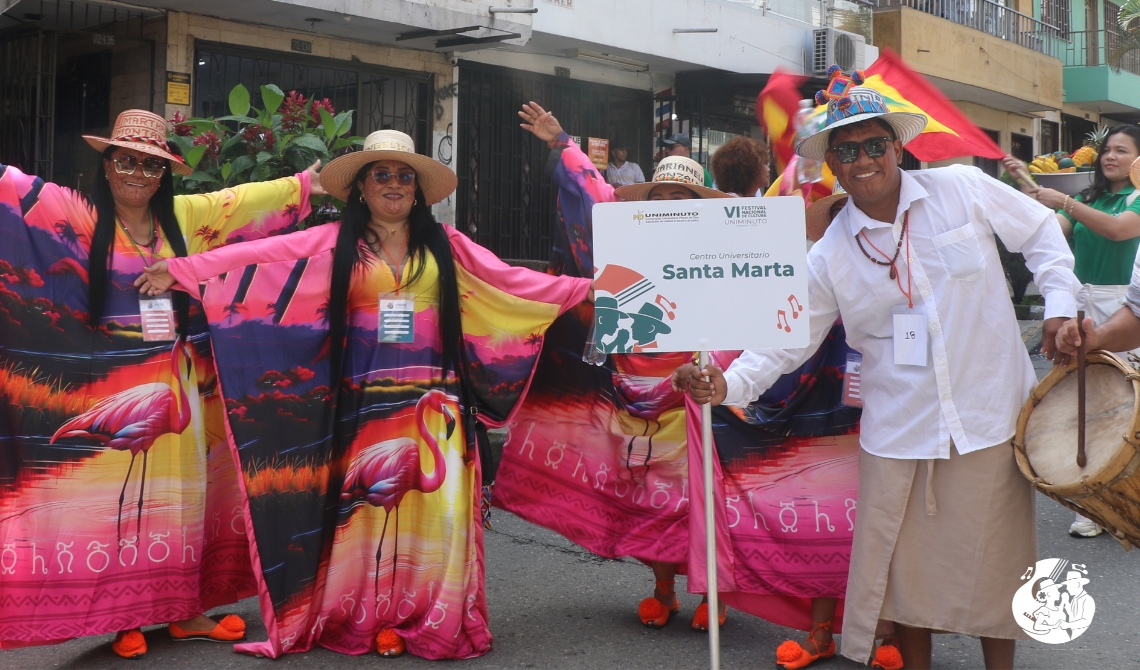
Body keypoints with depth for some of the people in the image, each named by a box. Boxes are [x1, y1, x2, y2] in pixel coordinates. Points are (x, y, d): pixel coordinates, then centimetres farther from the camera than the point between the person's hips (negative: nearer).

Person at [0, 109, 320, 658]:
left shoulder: (188, 217, 7)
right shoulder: (77, 217, -1)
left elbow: (251, 200, 14)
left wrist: (311, 182, 18)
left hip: (177, 383, 3)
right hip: (109, 386, -3)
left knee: (179, 494, 9)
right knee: (116, 499, 2)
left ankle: (184, 611, 18)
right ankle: (125, 618, 11)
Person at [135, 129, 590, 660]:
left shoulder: (444, 245, 9)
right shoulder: (334, 243, 4)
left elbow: (512, 281, 10)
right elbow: (256, 258, -1)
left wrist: (583, 289, 7)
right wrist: (182, 271, -8)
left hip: (434, 406, 1)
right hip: (365, 406, -1)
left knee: (437, 512, -1)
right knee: (367, 509, 2)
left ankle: (437, 624, 9)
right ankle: (369, 621, 12)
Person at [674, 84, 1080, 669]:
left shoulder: (963, 189, -2)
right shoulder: (829, 257, 0)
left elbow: (1040, 232, 11)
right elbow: (784, 338, -2)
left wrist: (1058, 304, 1)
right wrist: (729, 383, -18)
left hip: (990, 419, -1)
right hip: (898, 434, 1)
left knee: (993, 565, 9)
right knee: (903, 571, 8)